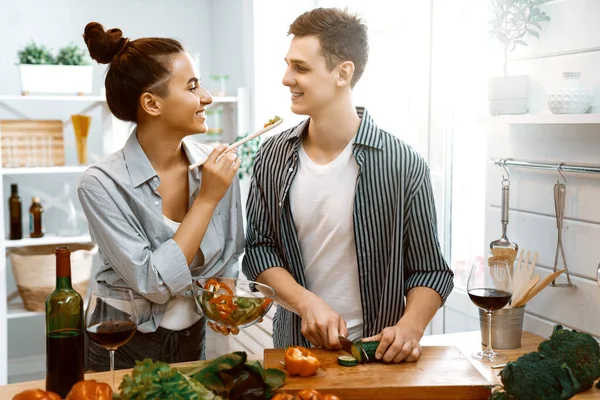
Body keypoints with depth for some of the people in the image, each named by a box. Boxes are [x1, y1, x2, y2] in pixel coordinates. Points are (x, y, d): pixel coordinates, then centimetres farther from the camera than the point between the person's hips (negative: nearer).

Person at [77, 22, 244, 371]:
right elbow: (152, 283, -25)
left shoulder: (217, 166, -10)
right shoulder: (103, 184, -22)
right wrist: (206, 200, -26)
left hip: (193, 338, 4)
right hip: (125, 347, -4)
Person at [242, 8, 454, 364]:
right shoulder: (273, 158, -1)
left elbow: (430, 270, -5)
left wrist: (410, 327, -21)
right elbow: (259, 248, 1)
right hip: (295, 344, 2)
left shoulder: (403, 165, -11)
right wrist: (307, 302, -14)